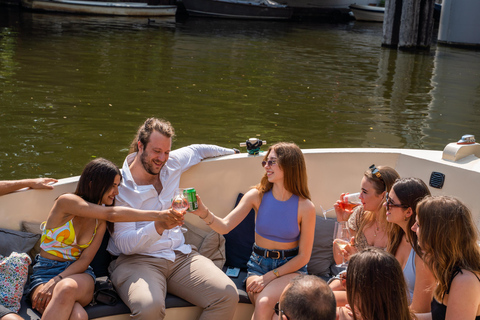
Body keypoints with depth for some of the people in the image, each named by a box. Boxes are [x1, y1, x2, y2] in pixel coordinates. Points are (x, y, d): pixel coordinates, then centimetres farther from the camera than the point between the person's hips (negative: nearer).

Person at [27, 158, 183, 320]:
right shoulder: (66, 201, -11)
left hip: (77, 273, 4)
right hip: (44, 273, -3)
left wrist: (56, 282, -22)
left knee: (67, 289, -38)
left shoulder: (100, 221, 7)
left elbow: (84, 260, -2)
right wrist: (156, 215, -31)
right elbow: (111, 214, -23)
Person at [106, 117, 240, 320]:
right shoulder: (119, 187, -8)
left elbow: (196, 150, 32)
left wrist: (233, 152, 41)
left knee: (227, 296, -21)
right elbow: (124, 244, -16)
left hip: (180, 256, 5)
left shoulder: (172, 164, 8)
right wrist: (160, 225, -31)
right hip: (136, 260, -5)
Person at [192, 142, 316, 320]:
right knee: (263, 305, -30)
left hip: (291, 268, -2)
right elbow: (225, 226, -13)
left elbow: (303, 257, -6)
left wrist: (270, 276, -13)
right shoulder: (257, 195, -4)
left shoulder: (305, 207, -11)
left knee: (264, 303, -30)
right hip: (258, 265, 2)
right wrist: (203, 213, -33)